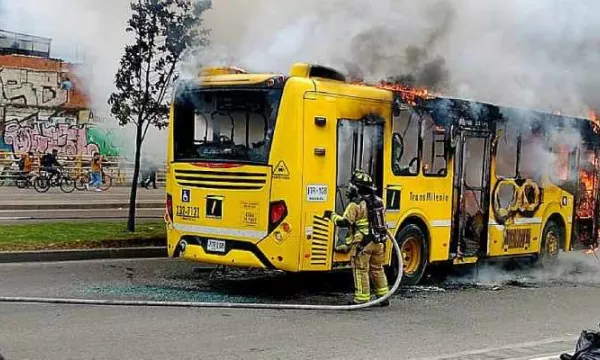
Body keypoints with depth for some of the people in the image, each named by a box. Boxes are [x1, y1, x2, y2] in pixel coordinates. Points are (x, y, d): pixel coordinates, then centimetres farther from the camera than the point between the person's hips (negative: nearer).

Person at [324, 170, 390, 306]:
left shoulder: (356, 204, -13)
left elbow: (345, 222, -16)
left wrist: (332, 215, -2)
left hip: (362, 243, -7)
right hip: (378, 242, 7)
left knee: (361, 270, 0)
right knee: (377, 269, 17)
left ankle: (362, 299, 1)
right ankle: (383, 296, 21)